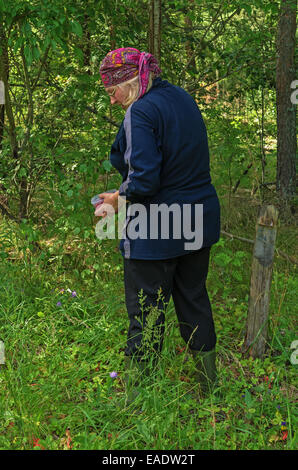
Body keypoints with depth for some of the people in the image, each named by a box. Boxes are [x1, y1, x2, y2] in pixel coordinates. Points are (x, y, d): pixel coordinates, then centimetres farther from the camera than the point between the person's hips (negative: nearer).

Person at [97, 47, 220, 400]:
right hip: (199, 218, 8)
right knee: (194, 299, 20)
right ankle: (209, 387, 32)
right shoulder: (182, 97, 7)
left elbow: (144, 180, -26)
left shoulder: (141, 112, -19)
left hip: (155, 229, -8)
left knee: (146, 310, 5)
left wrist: (118, 198, -7)